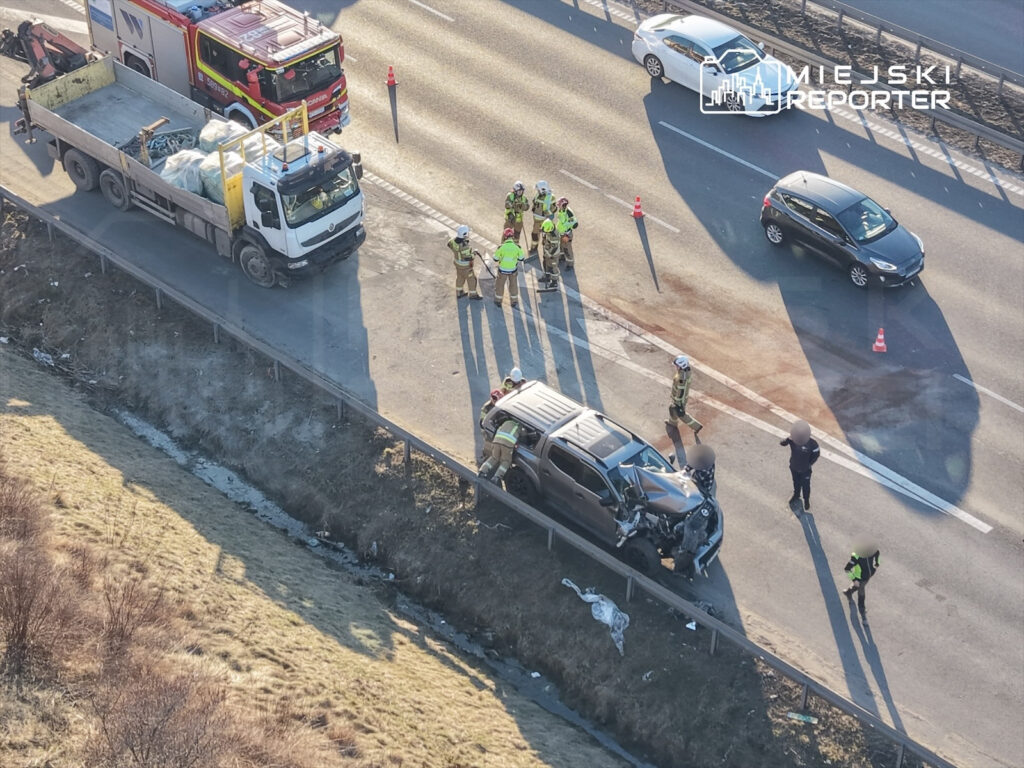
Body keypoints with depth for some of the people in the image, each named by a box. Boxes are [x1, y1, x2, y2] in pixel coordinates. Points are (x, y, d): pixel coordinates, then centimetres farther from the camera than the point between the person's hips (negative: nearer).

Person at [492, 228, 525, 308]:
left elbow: (495, 259, -10)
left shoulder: (501, 247, -22)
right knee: (513, 285, 21)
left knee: (500, 284, 20)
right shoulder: (517, 247, -17)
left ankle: (498, 301, 32)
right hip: (513, 270, 1)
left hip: (503, 269, -1)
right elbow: (521, 258, -4)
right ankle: (514, 302, 31)